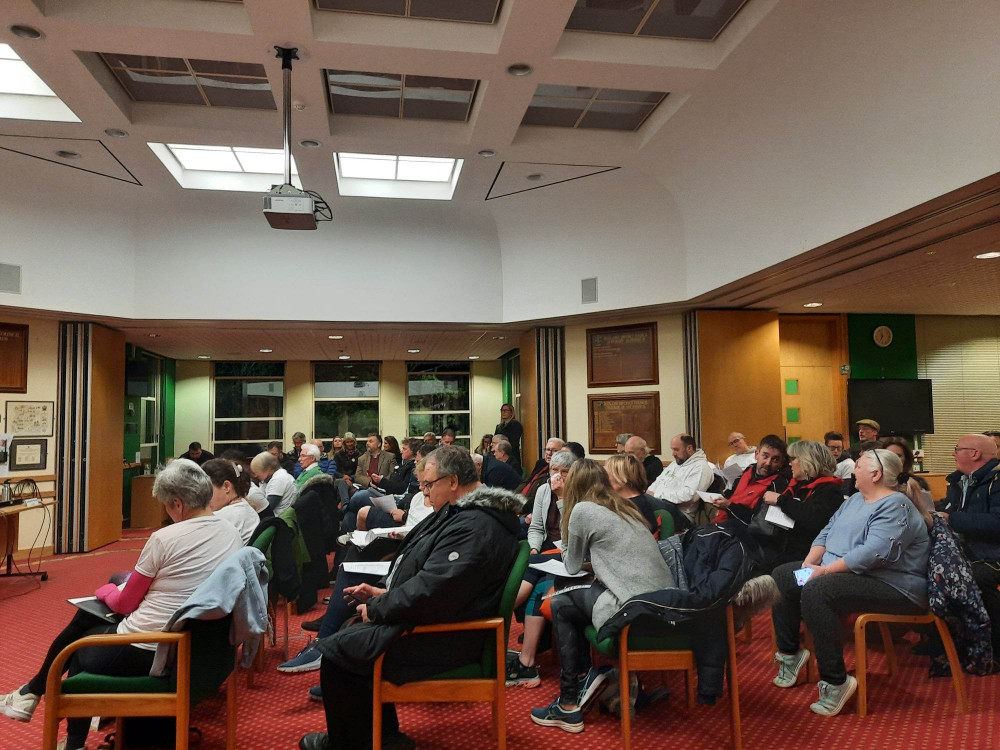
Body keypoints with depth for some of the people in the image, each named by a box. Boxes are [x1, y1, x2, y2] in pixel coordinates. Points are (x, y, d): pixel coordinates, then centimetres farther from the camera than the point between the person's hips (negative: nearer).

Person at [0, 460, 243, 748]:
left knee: (79, 649, 24)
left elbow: (124, 604, -4)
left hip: (144, 651, -7)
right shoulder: (232, 533, 0)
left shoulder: (164, 538, -19)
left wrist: (105, 590, 15)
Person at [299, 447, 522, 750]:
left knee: (336, 652, -6)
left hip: (442, 639, -11)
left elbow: (430, 591, -31)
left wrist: (377, 609, -16)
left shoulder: (476, 528, -27)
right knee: (350, 633, 19)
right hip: (427, 616, 11)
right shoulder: (460, 512, 8)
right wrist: (384, 591, 5)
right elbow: (422, 569, 18)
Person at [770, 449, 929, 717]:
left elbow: (875, 552, -28)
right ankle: (789, 652, 12)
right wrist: (809, 562, -4)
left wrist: (825, 570, -27)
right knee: (782, 576, 3)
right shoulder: (855, 499, 16)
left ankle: (836, 682, -25)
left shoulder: (895, 506, -15)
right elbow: (826, 532, 14)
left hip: (890, 584, -10)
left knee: (816, 592, -34)